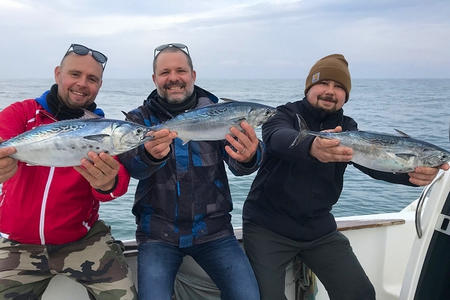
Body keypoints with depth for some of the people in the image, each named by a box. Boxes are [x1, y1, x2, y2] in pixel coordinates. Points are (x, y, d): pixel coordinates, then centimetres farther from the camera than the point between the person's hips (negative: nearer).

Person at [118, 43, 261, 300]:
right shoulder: (139, 119, 0)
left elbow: (237, 165, -14)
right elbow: (132, 166, -18)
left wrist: (248, 156, -39)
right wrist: (150, 154, -42)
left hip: (212, 229, 1)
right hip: (158, 233, 0)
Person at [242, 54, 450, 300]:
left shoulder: (346, 129, 2)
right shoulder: (286, 115, -9)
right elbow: (277, 138, -33)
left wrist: (412, 172, -40)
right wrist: (311, 146, -56)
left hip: (319, 230, 4)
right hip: (268, 227, -4)